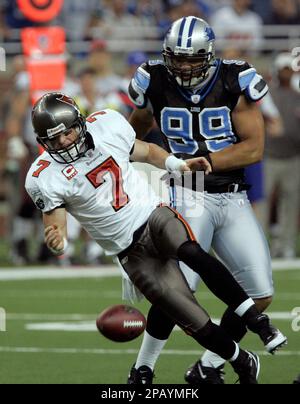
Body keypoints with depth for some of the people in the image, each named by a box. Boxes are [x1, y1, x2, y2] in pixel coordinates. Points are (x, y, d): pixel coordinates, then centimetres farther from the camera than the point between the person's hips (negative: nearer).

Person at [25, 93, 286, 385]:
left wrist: (178, 164, -2)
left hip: (155, 216, 1)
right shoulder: (45, 177, -10)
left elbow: (145, 152, 16)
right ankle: (244, 365, 12)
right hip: (132, 252, -1)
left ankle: (258, 322, -31)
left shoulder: (106, 125, -2)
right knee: (196, 323, -11)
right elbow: (55, 226, -9)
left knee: (190, 252, -35)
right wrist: (56, 242, -34)